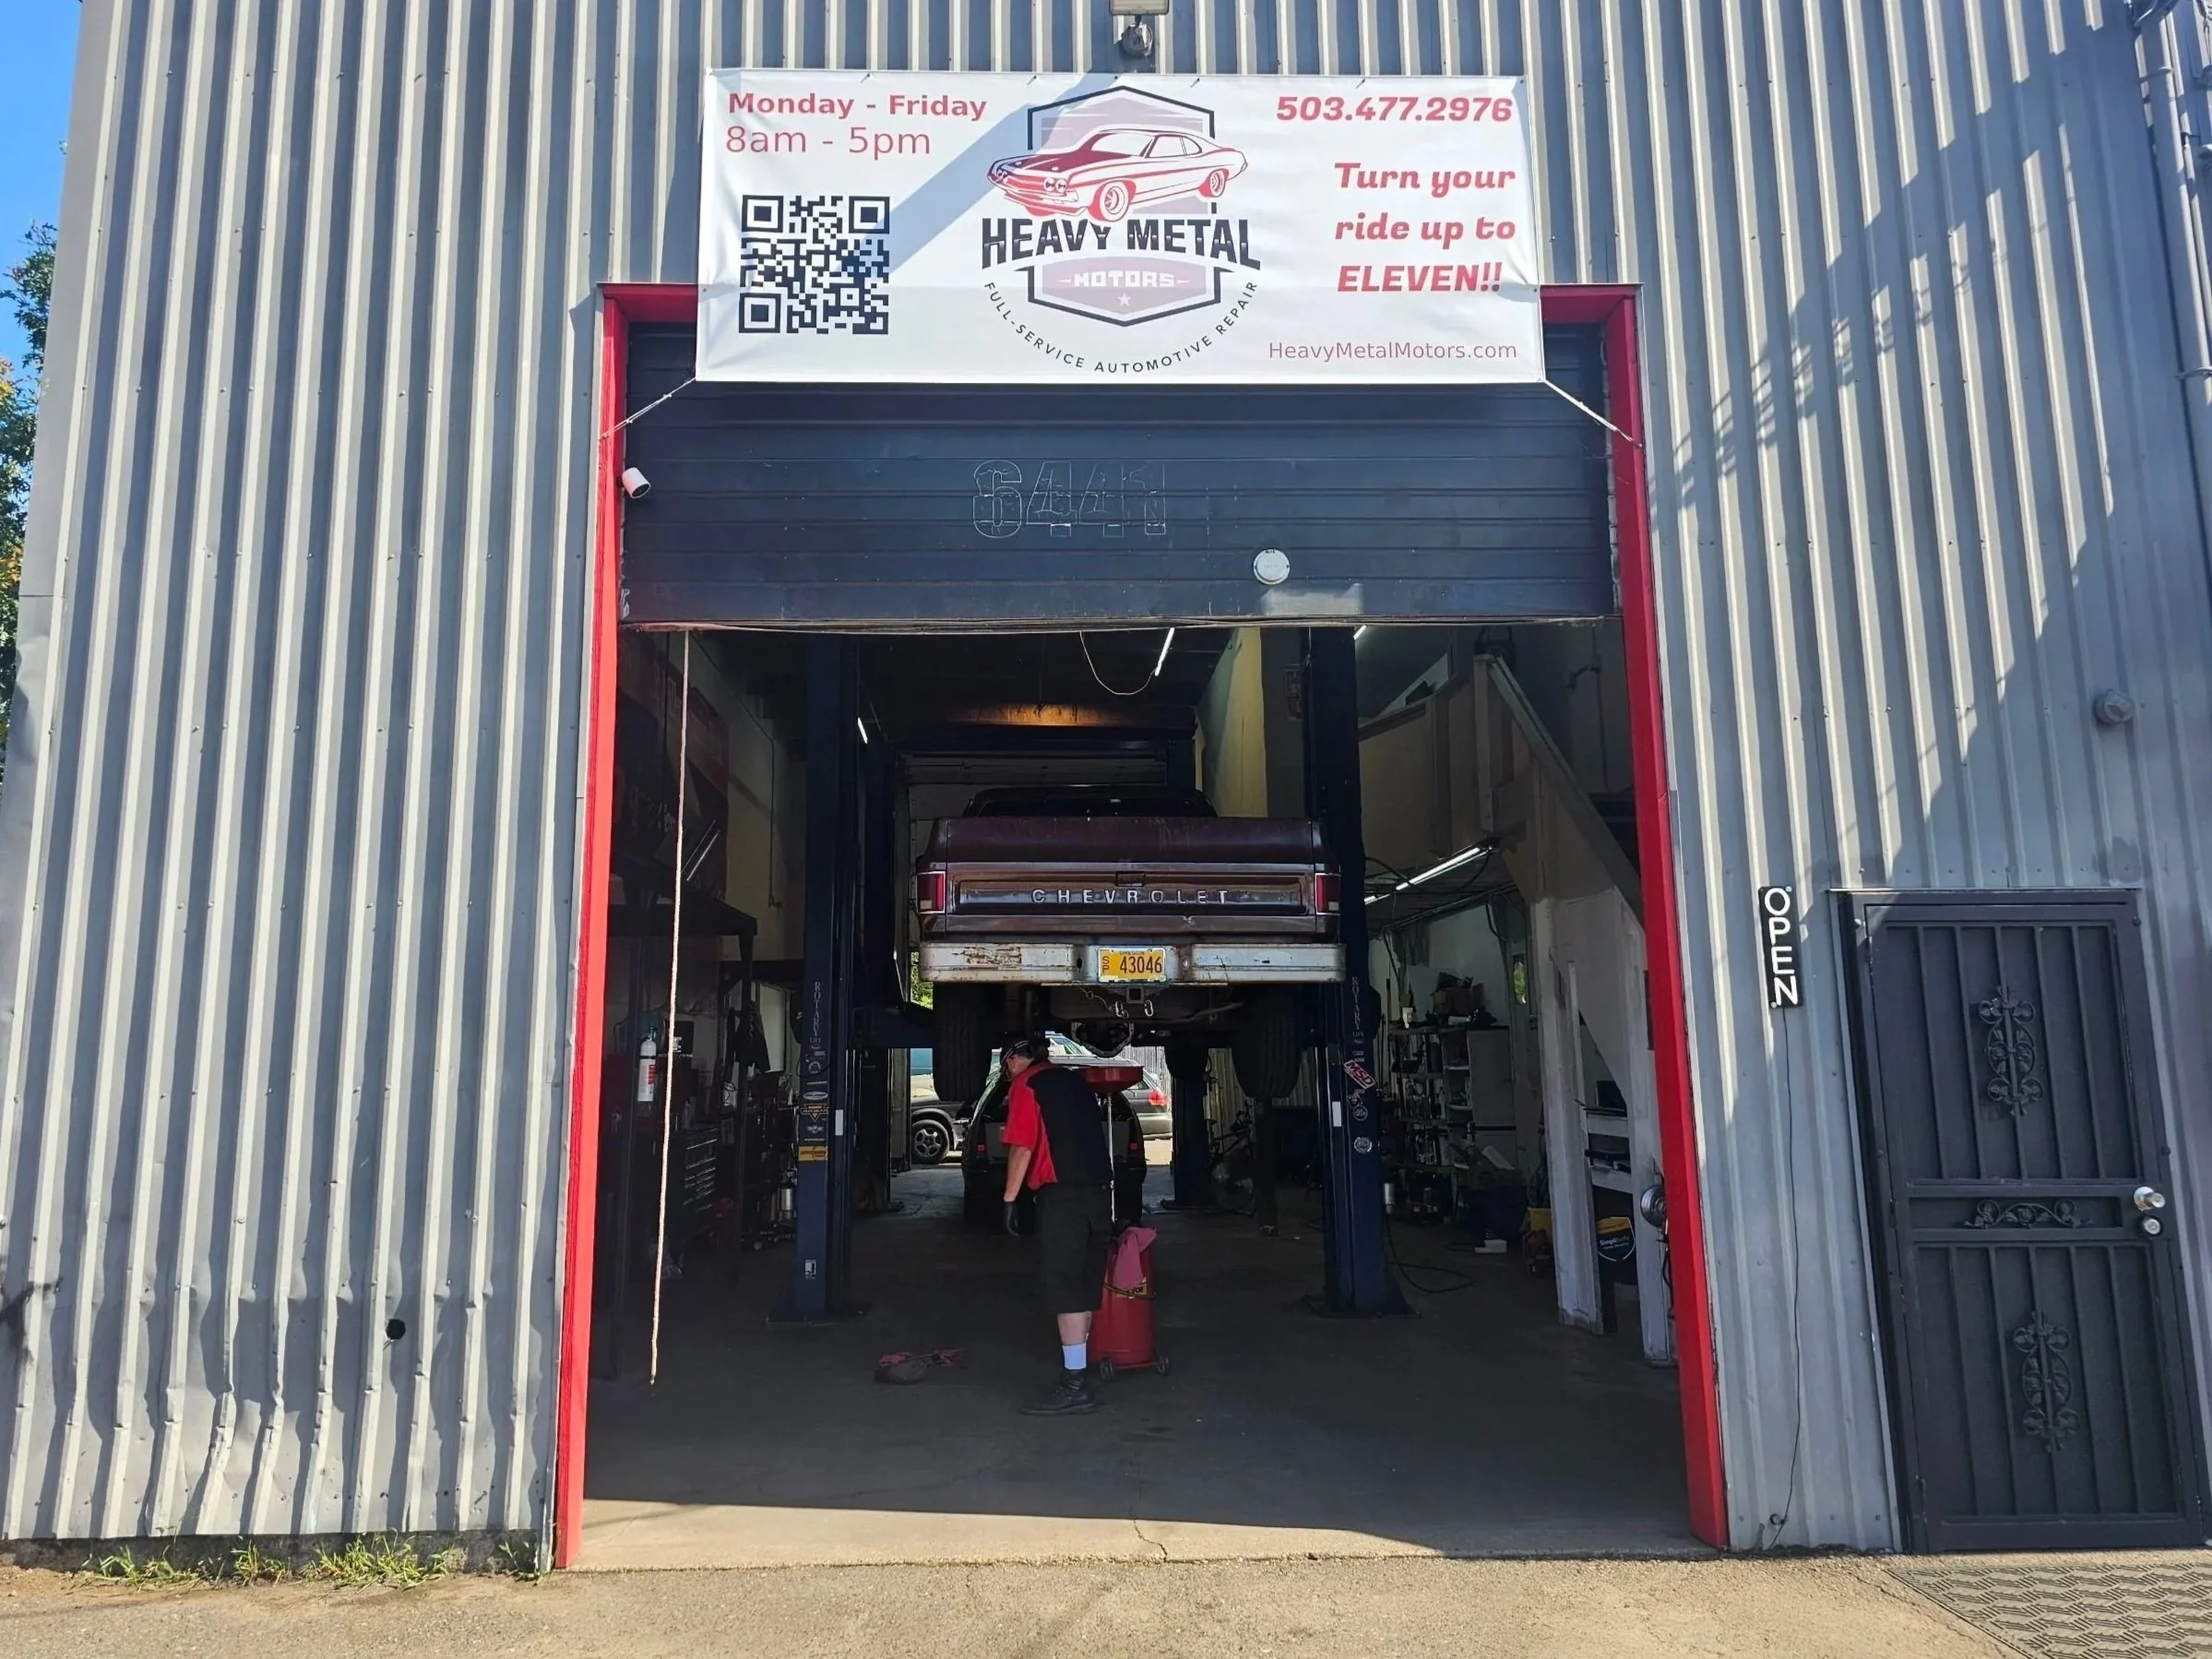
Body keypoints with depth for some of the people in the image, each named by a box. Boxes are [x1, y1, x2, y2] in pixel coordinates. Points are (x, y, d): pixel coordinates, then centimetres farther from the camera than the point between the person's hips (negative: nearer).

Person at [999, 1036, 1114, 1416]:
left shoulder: (1026, 1085, -2)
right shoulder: (1075, 1082, 20)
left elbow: (1022, 1147, -11)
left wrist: (1010, 1198, -6)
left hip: (1062, 1195, -8)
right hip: (1098, 1192, 8)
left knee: (1065, 1291, -5)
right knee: (1084, 1287, 15)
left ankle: (1075, 1387, -5)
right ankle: (1078, 1368, 24)